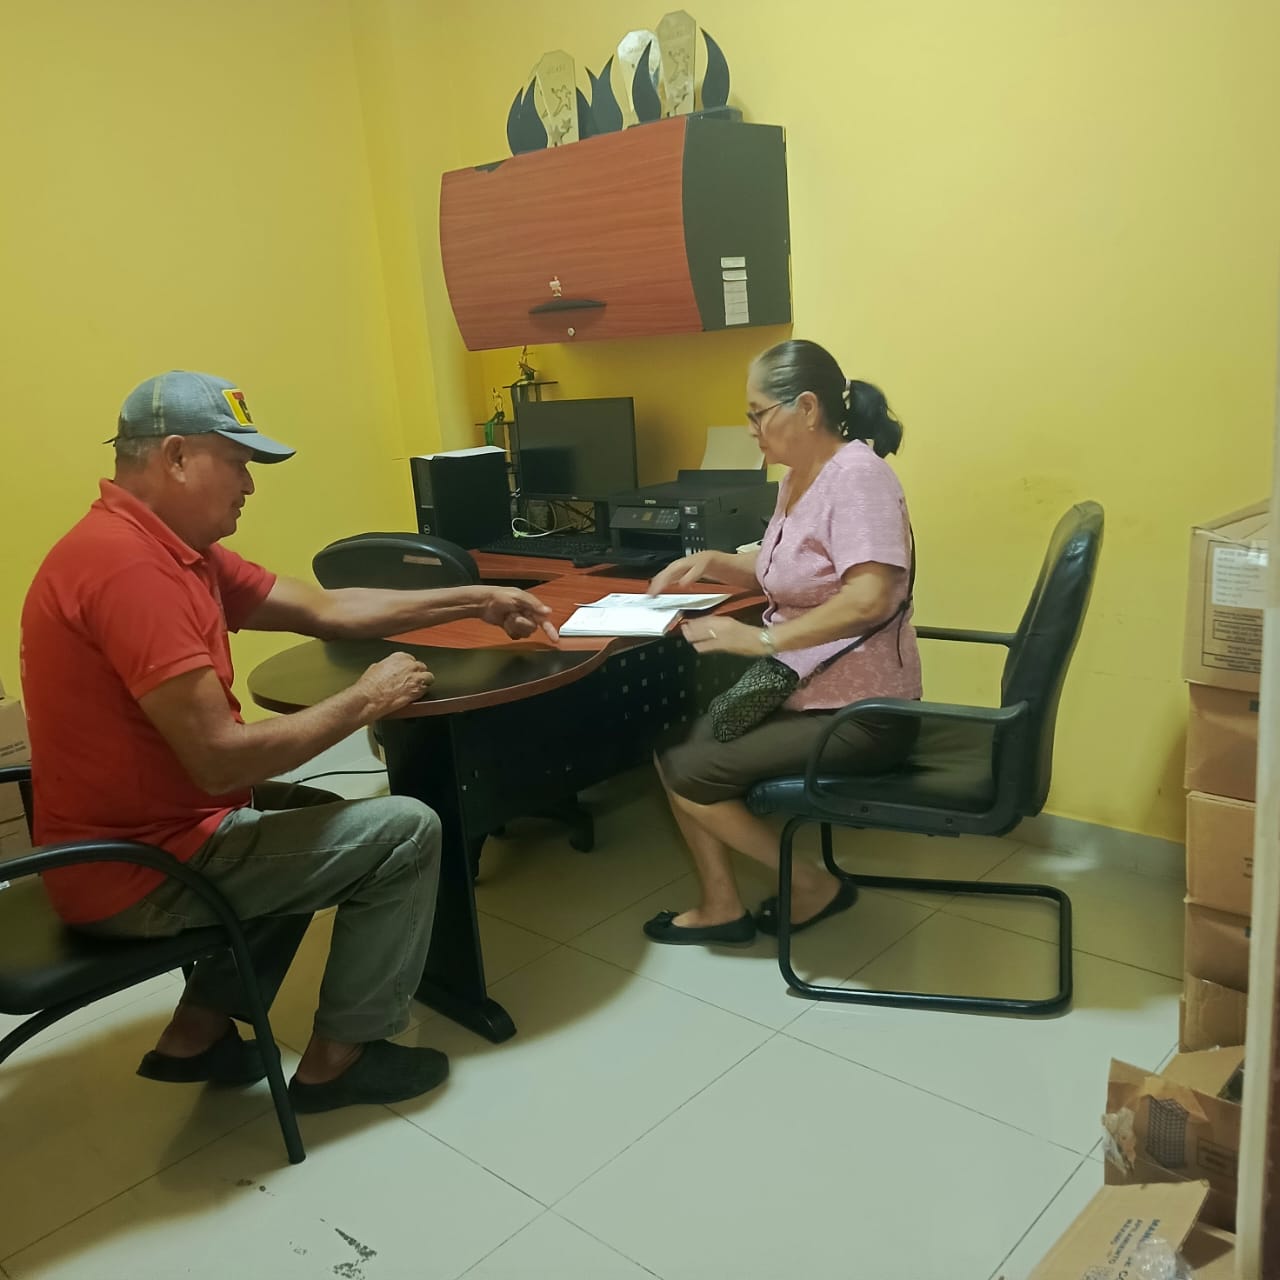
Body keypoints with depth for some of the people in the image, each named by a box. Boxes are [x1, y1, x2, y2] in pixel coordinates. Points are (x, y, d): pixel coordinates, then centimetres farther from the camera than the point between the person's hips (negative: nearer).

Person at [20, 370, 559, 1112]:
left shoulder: (170, 548, 7)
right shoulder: (132, 567, -26)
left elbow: (326, 610, 11)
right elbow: (222, 760, -30)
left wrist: (474, 601, 9)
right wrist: (365, 701, -16)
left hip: (142, 832, 10)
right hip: (141, 869, -10)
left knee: (314, 815, 29)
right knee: (405, 831, -4)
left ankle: (199, 1030, 24)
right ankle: (338, 1057, 13)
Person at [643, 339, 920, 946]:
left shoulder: (855, 475, -21)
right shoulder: (797, 477, 9)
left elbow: (870, 599, -33)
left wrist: (761, 639, -30)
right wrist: (711, 562, 7)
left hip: (858, 715, -10)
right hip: (802, 691, 10)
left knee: (690, 773, -10)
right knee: (675, 747, 6)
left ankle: (814, 884, 7)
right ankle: (721, 905, 16)